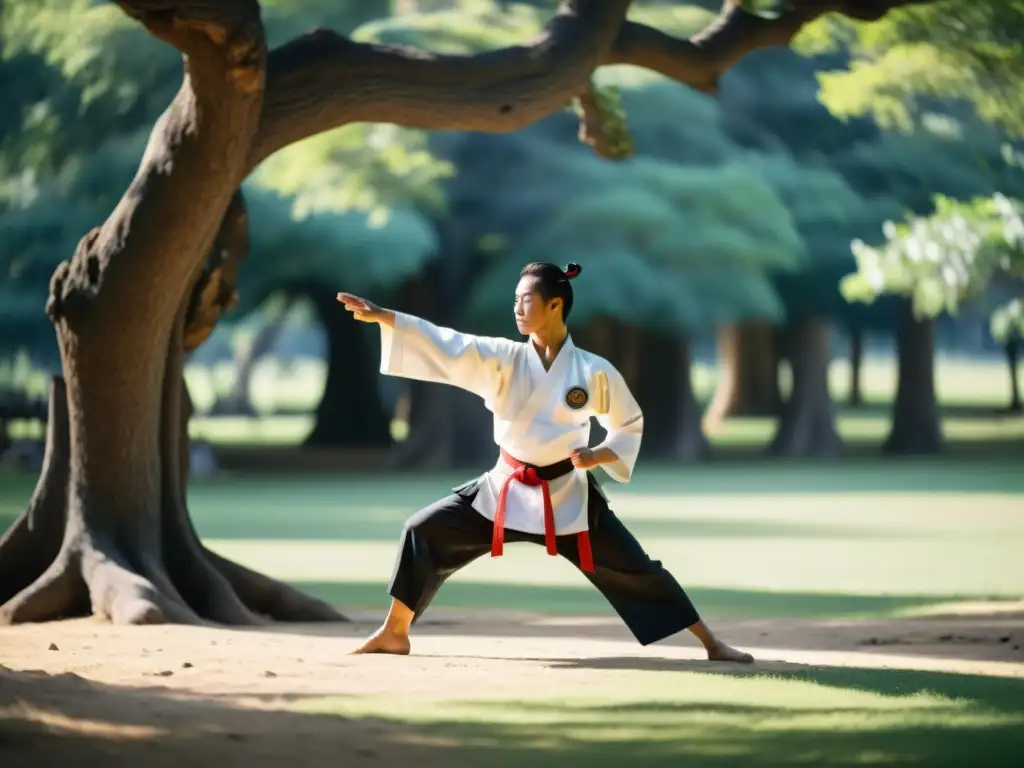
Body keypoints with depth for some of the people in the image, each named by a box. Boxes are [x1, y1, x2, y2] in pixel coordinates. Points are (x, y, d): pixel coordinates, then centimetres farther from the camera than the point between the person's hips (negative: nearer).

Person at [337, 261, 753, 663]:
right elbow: (444, 345, -16)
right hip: (507, 490, 3)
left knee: (633, 569, -4)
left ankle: (711, 643, 9)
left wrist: (599, 456, -15)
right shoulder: (503, 359, -6)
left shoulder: (594, 371, -10)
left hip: (567, 495, -3)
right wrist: (379, 315, -27)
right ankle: (394, 633, 11)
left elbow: (629, 424, 5)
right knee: (426, 531, -5)